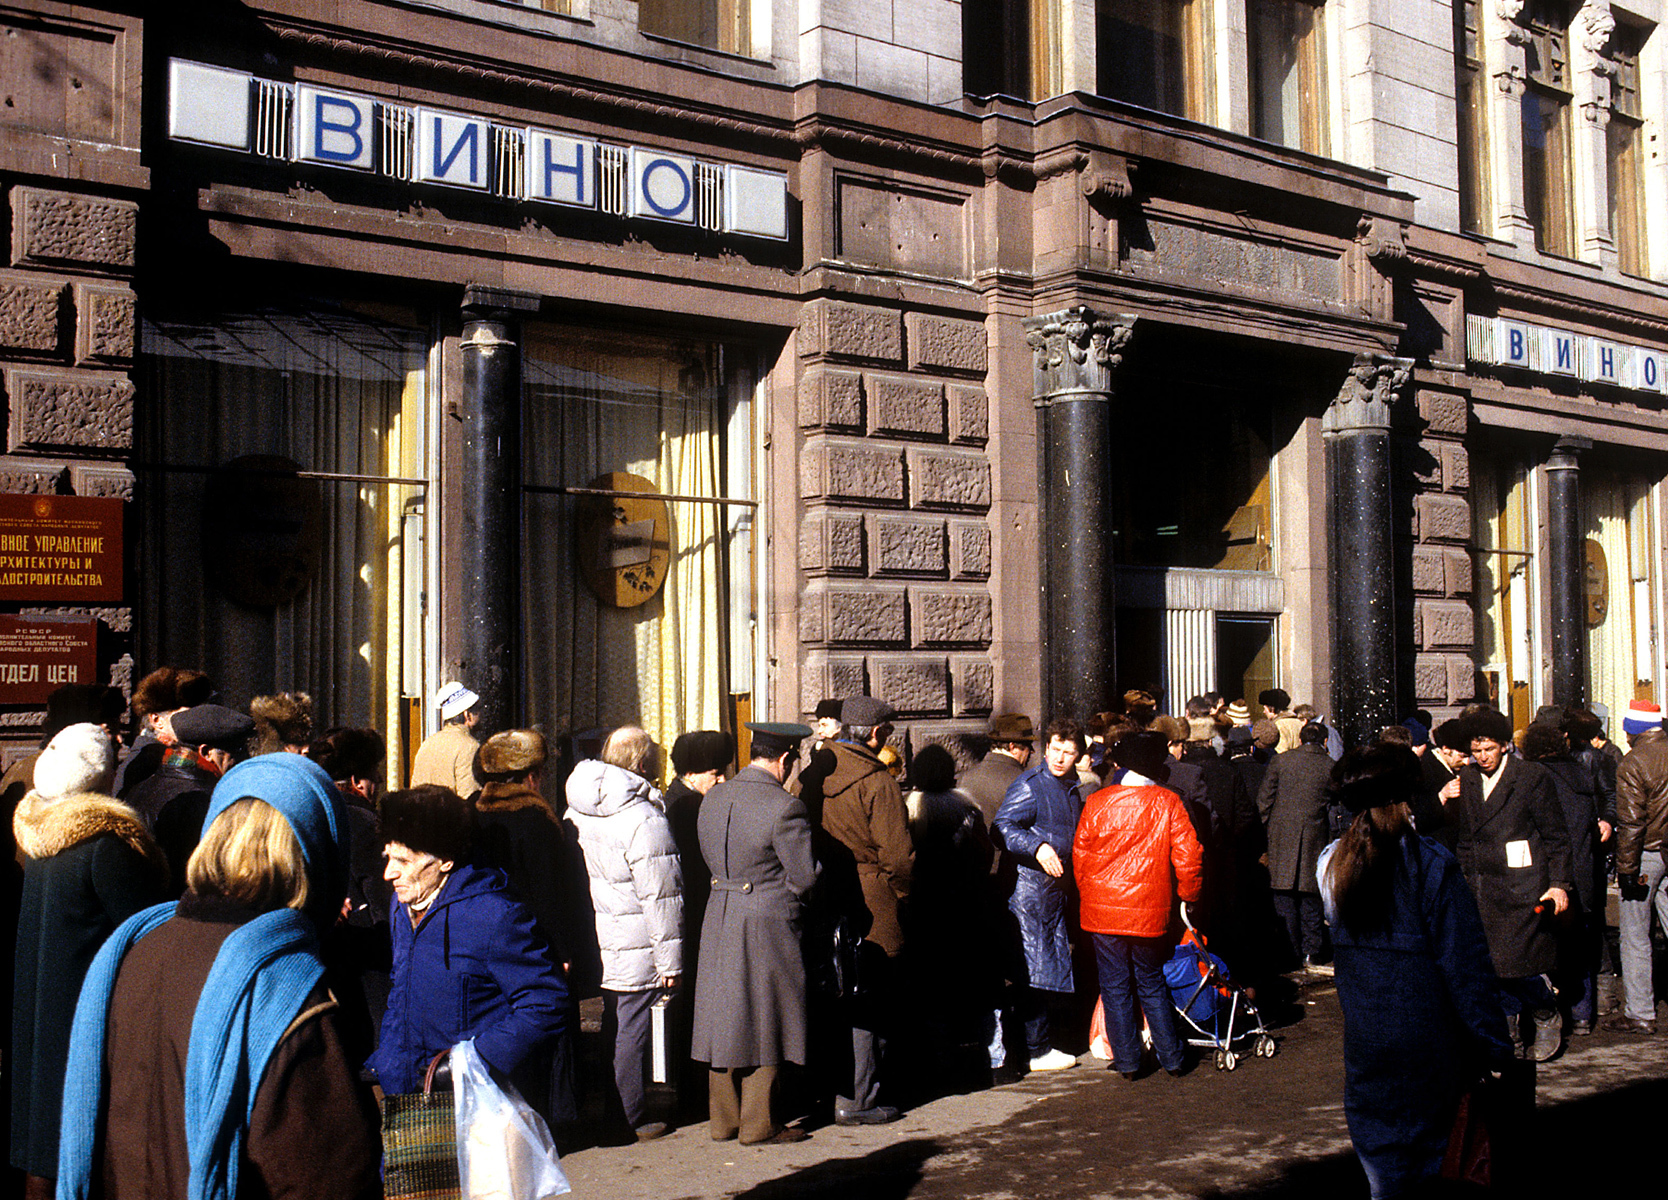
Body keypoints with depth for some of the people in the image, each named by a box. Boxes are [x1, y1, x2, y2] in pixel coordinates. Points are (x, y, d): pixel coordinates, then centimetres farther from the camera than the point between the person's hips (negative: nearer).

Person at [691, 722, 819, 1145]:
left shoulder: (713, 798, 4)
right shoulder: (784, 808, -18)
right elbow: (805, 876, -13)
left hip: (719, 918, 7)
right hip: (769, 924, -7)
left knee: (726, 1018, 15)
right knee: (763, 1024, 4)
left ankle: (722, 1118, 23)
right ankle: (759, 1123, 11)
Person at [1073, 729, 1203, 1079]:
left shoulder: (1097, 803, -5)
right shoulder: (1168, 803, -8)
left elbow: (1080, 855, 4)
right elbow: (1189, 856, -6)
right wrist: (1187, 894, 11)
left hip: (1103, 912, 0)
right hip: (1151, 913, 0)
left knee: (1116, 987, 9)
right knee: (1153, 985, 15)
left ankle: (1127, 1061, 12)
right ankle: (1171, 1058, 19)